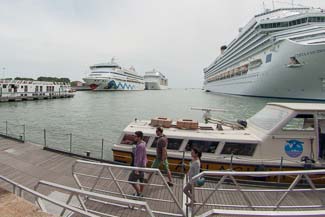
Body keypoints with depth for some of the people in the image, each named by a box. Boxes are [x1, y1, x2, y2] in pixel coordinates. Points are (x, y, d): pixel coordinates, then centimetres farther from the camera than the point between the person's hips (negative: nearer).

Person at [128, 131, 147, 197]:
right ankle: (140, 193, 34)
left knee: (131, 180, 4)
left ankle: (139, 193, 17)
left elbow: (139, 158, -27)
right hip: (142, 165, 10)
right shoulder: (142, 143, 3)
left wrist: (137, 169, -22)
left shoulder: (140, 146, -28)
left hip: (139, 166, -9)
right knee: (141, 179, 19)